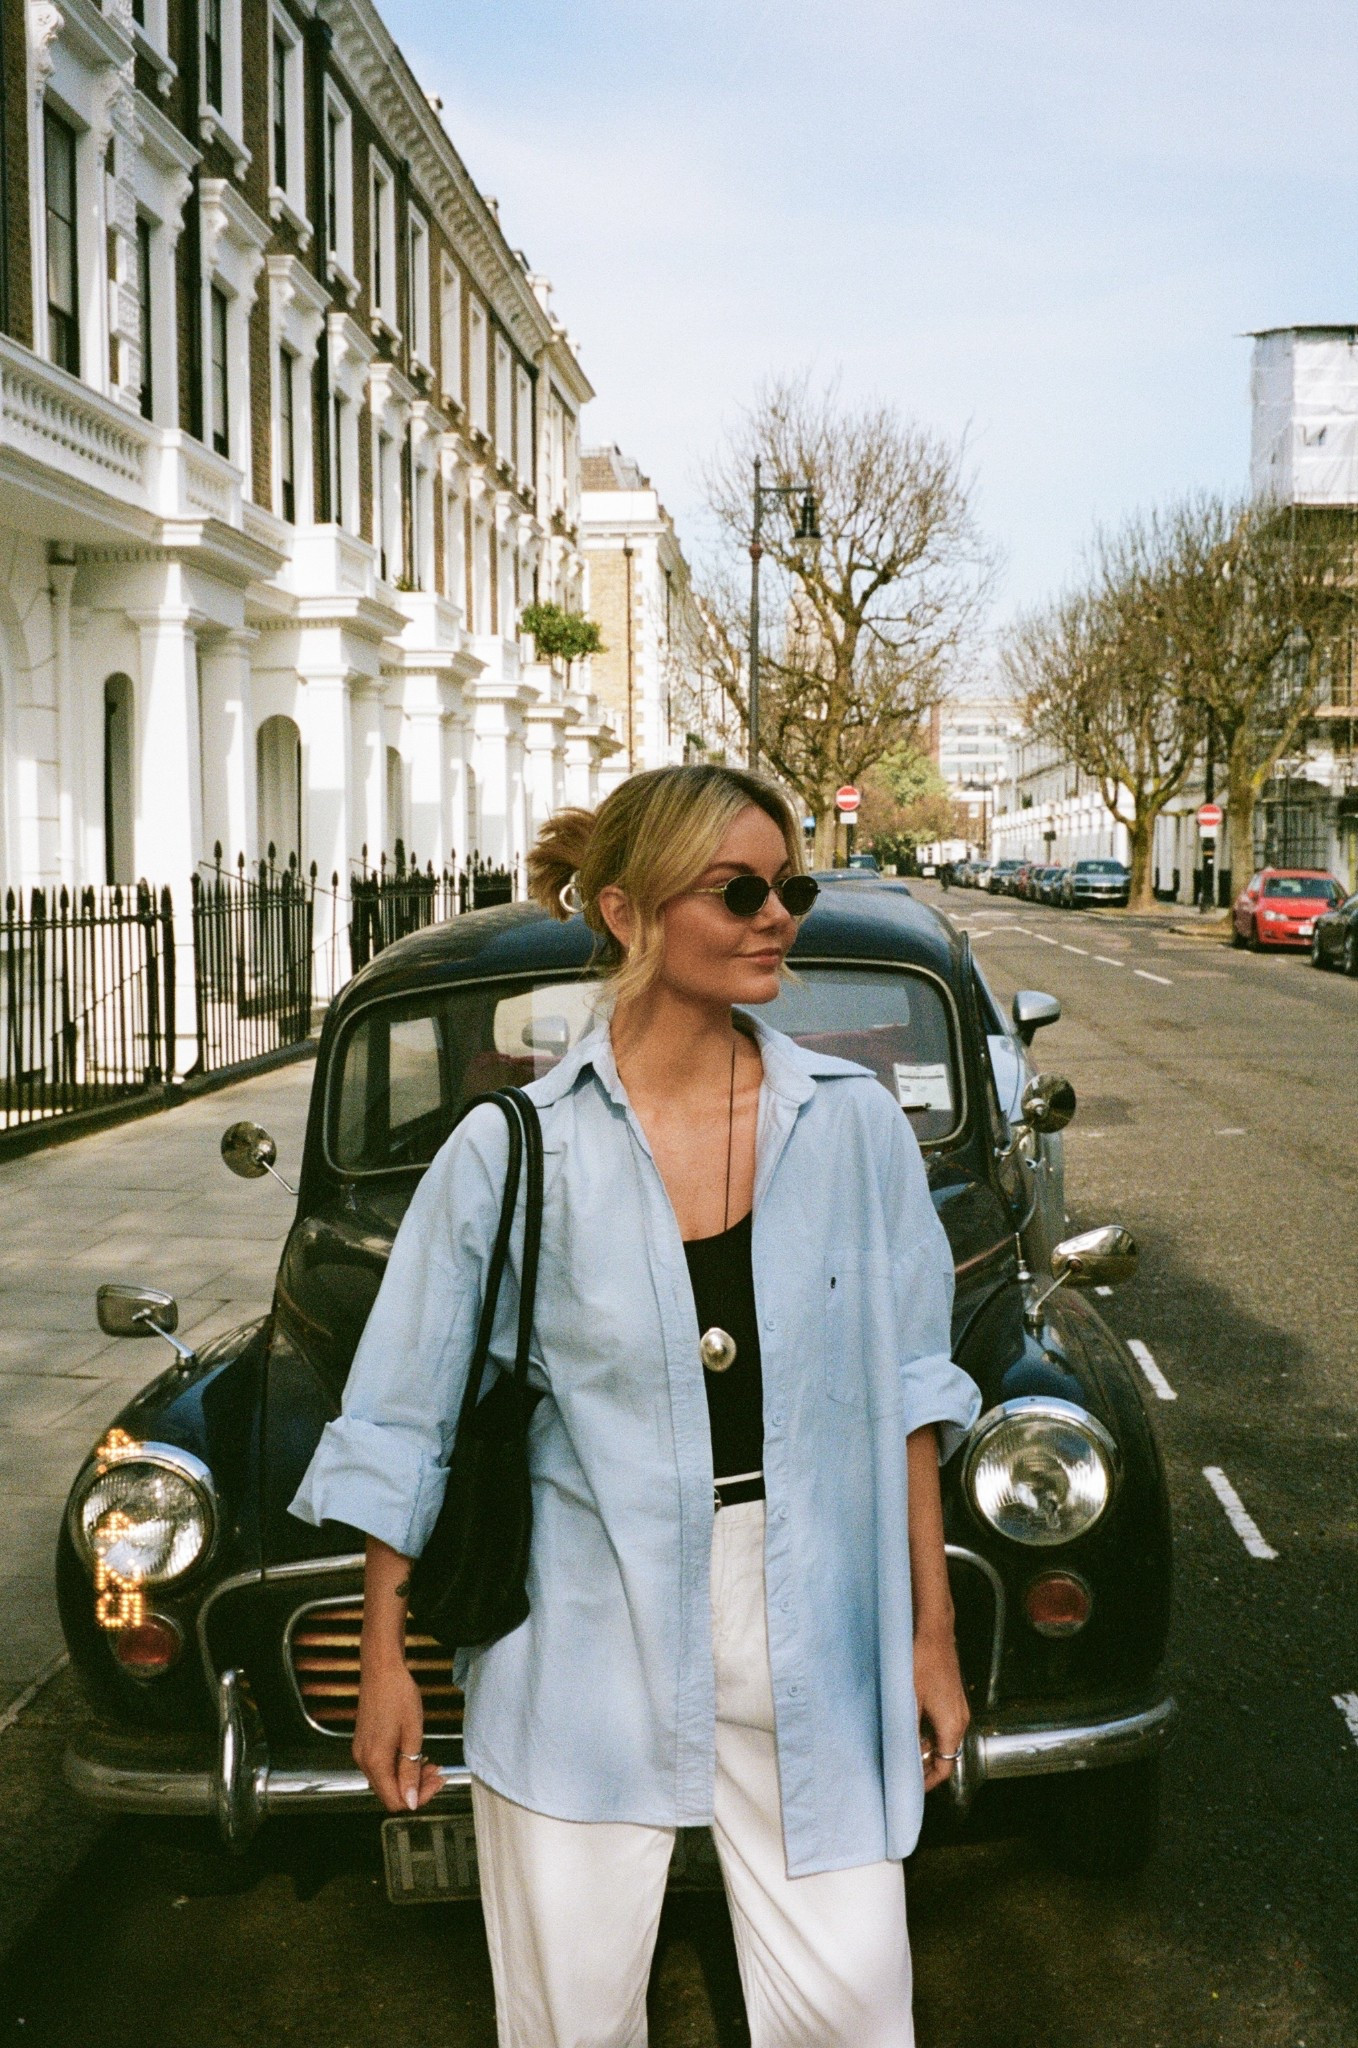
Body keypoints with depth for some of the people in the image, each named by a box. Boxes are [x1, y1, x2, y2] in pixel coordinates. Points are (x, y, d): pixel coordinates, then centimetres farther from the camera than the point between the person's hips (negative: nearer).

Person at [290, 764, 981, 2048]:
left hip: (808, 1631, 1)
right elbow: (401, 1426, 1)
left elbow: (905, 1390, 5)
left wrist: (931, 1635, 5)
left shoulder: (853, 1124, -2)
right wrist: (382, 1660, 2)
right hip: (588, 1627, -1)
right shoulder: (510, 1150, -8)